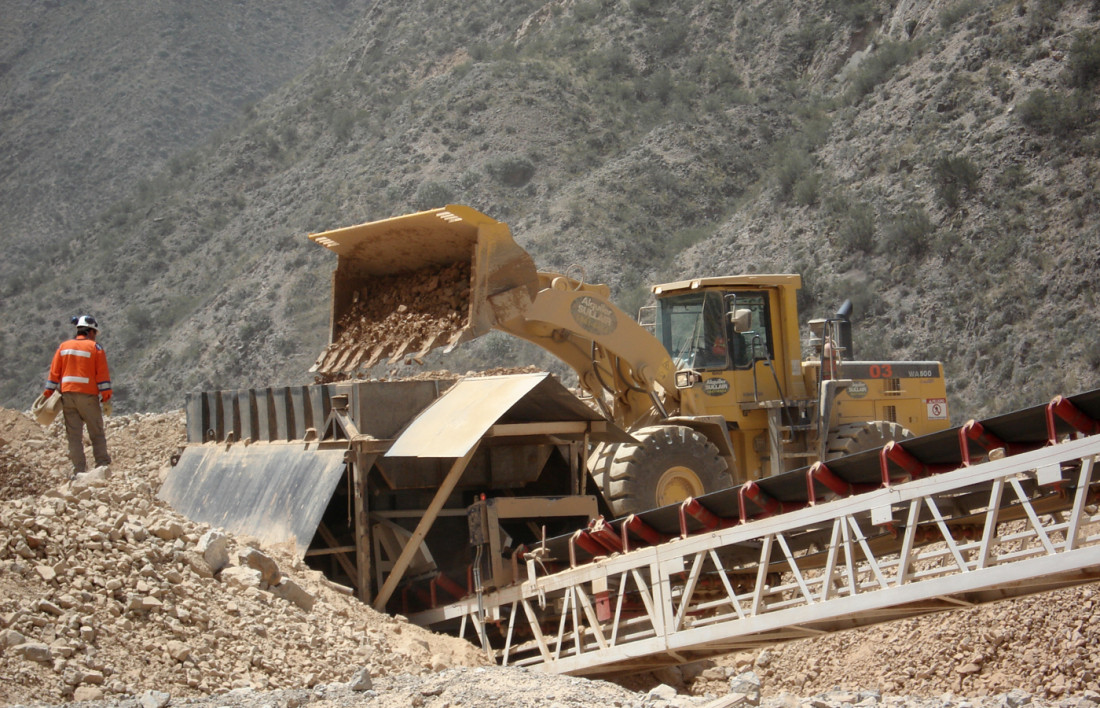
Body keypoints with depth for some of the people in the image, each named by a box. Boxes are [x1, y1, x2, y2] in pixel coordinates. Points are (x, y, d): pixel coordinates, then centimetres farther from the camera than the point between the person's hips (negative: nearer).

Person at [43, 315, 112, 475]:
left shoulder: (64, 346, 10)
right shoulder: (95, 348, 0)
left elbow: (54, 372, 8)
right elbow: (102, 374, -5)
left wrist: (48, 393, 10)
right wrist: (106, 396, -4)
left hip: (67, 394, 3)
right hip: (88, 395, -3)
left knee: (74, 435, 3)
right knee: (97, 434, 5)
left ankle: (78, 470, 0)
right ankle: (103, 466, 1)